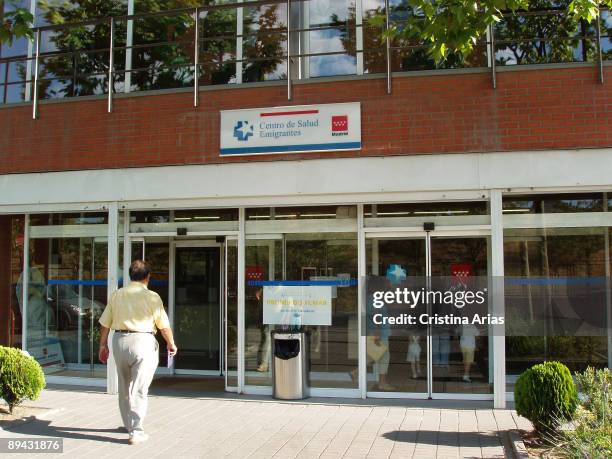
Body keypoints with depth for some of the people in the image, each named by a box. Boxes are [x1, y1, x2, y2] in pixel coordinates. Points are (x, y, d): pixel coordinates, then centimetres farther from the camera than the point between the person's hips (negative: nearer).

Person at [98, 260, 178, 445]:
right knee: (139, 390, 1)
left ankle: (129, 424, 33)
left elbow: (105, 324, 7)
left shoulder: (117, 295, 4)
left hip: (119, 341, 4)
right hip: (142, 341, -4)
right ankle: (136, 431, 0)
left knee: (124, 388, 19)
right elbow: (164, 326, -4)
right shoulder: (152, 297, -7)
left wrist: (103, 345, 19)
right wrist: (171, 344, 12)